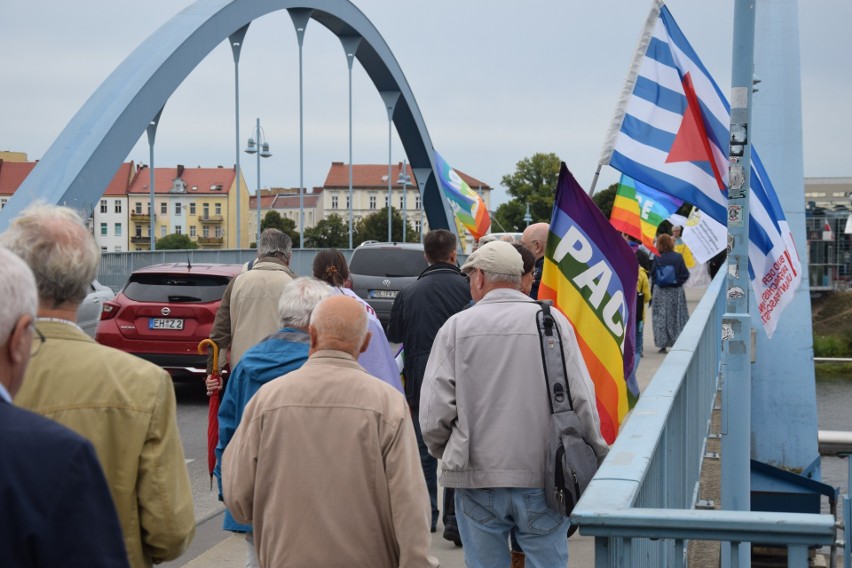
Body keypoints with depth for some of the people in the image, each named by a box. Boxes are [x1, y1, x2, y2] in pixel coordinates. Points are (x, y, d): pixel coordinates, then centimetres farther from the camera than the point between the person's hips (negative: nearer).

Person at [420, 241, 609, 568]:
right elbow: (582, 402, -4)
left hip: (476, 479, 0)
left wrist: (447, 453, 15)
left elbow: (434, 413, -5)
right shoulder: (553, 321, -2)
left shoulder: (457, 327, -3)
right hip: (543, 479, 0)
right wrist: (595, 456, 10)